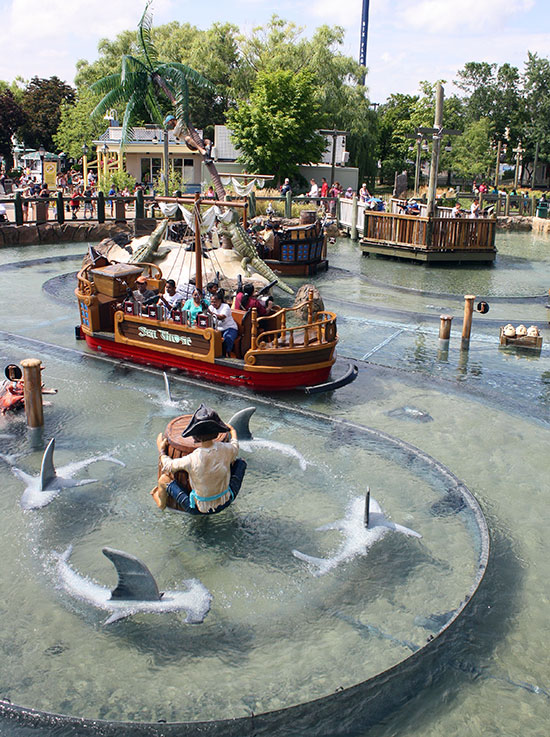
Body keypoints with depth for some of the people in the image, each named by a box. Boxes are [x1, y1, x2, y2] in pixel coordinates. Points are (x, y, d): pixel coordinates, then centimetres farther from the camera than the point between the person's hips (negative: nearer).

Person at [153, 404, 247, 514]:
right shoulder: (226, 450, -21)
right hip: (225, 503, 3)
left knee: (164, 479, 5)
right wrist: (233, 431, 26)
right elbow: (235, 448, 6)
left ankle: (161, 503, 38)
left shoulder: (192, 460, -29)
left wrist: (162, 451, 12)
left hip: (200, 509, -3)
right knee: (241, 462, 16)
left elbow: (168, 467, -8)